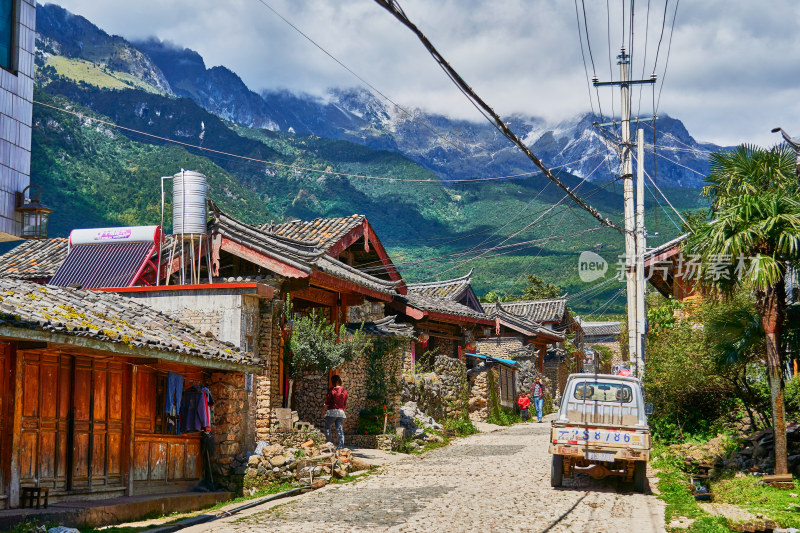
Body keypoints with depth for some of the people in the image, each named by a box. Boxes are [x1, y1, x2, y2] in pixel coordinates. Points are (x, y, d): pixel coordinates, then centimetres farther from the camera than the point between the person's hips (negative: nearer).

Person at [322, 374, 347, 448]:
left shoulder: (332, 390, -8)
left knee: (327, 427, 13)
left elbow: (327, 403, -5)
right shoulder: (344, 391, 7)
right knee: (340, 430, 5)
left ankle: (329, 442, 6)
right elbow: (345, 405, 13)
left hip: (331, 411, -4)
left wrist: (323, 410, 10)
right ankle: (341, 446, -1)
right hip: (341, 412, 5)